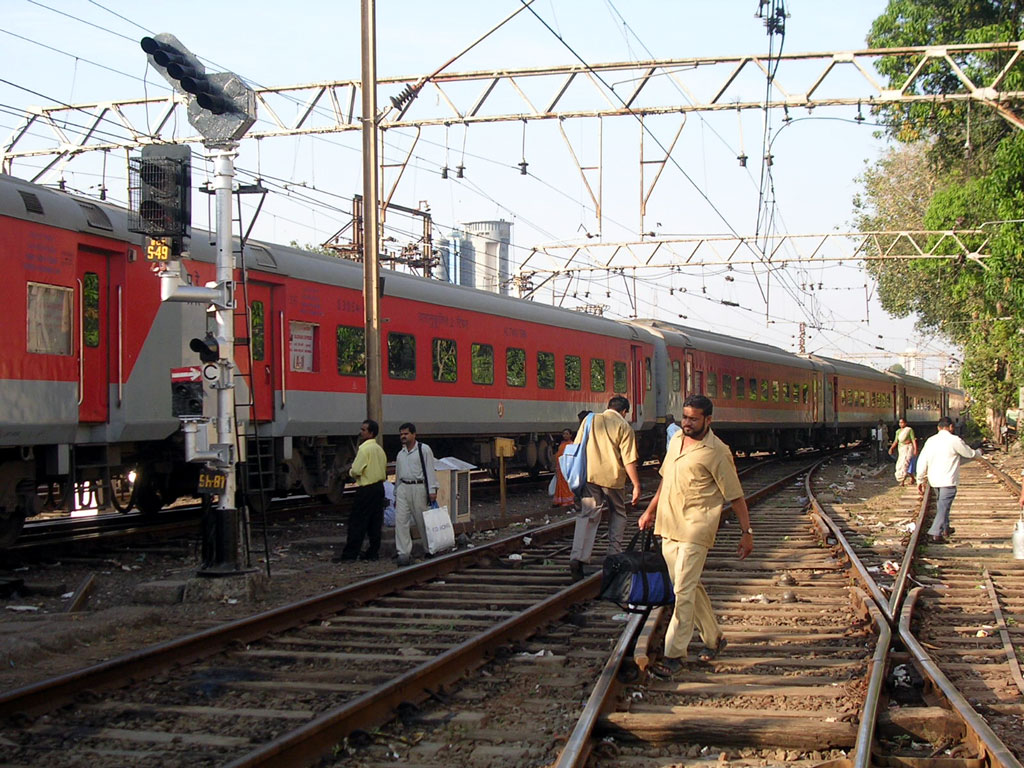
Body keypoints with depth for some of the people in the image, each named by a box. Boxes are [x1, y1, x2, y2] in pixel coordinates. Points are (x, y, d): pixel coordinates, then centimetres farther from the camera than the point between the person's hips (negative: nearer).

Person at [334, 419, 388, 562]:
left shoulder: (364, 448, -14)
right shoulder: (379, 448, 13)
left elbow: (356, 470, -18)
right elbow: (384, 468, 19)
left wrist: (350, 471, 2)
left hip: (366, 489, -8)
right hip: (379, 487, 8)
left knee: (357, 522, -4)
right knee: (375, 522, 10)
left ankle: (350, 553, -3)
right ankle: (373, 552, 11)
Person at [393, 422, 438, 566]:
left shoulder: (424, 450, -1)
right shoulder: (400, 454, 17)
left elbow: (430, 470, -6)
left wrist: (432, 490, -14)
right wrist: (396, 496, 21)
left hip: (418, 488, -5)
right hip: (403, 488, 5)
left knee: (423, 522, 2)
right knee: (400, 520, -7)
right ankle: (404, 553, -9)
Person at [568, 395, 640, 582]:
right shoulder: (624, 427, -2)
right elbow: (629, 460, -8)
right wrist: (636, 485, -4)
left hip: (589, 475, 3)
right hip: (613, 477, -2)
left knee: (587, 515, -1)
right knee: (617, 514, 18)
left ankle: (577, 557, -18)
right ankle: (614, 555, 19)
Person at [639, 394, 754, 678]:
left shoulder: (716, 452, -10)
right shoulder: (676, 441, 12)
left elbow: (735, 495, -8)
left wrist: (746, 532, -10)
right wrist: (650, 510, 25)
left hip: (695, 530, -7)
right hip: (668, 527, 8)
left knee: (683, 591, -10)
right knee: (690, 586, 15)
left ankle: (674, 654, -8)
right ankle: (713, 638, 30)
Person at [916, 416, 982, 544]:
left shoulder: (930, 441, 7)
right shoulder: (954, 440, -10)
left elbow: (922, 461, 6)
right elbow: (970, 454, 3)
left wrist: (920, 480, 13)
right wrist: (979, 452, 27)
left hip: (933, 479, 7)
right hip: (948, 480, -7)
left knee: (941, 504, 24)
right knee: (944, 506, -5)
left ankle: (945, 528, 39)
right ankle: (935, 534, -13)